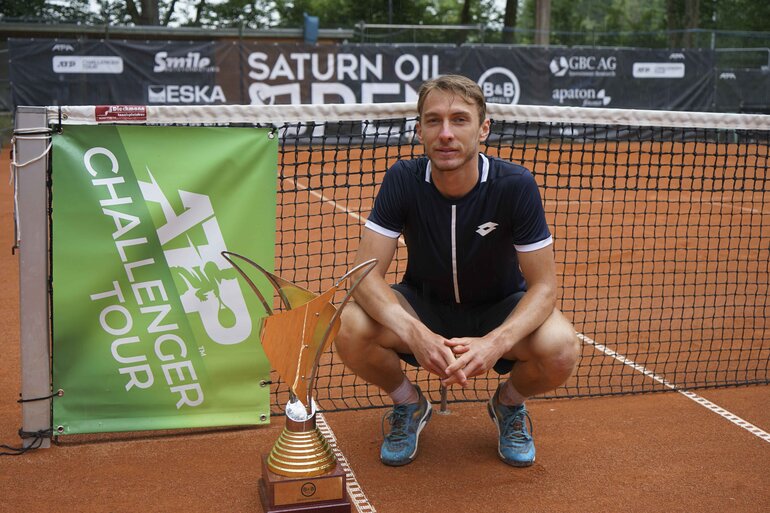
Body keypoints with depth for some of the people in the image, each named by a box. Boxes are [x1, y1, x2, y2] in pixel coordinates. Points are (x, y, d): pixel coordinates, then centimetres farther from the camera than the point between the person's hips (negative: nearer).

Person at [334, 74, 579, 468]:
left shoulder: (514, 185, -23)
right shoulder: (403, 180, -20)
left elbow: (543, 285, -21)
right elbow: (366, 272, -23)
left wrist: (496, 342, -40)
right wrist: (415, 335, -42)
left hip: (499, 310, 0)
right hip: (423, 306, 1)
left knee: (561, 347, -31)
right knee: (349, 329, -29)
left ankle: (508, 404, 7)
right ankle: (409, 405, 6)